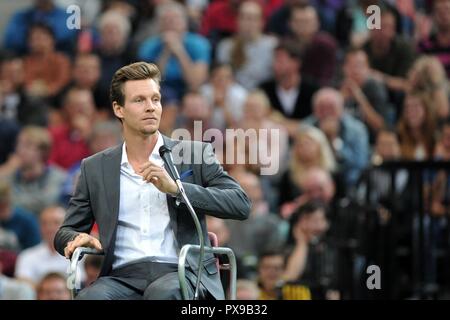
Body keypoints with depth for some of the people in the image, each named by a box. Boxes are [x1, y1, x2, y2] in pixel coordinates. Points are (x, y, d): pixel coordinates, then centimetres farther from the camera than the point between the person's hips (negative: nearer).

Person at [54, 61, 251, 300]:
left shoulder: (195, 154, 12)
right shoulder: (95, 168, 18)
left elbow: (241, 204, 1)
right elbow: (65, 232, 22)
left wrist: (175, 188, -9)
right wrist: (76, 239, -4)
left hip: (182, 273, -1)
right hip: (124, 277, 2)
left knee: (162, 292, -38)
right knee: (91, 297, -34)